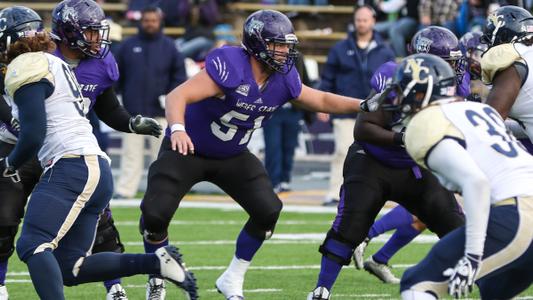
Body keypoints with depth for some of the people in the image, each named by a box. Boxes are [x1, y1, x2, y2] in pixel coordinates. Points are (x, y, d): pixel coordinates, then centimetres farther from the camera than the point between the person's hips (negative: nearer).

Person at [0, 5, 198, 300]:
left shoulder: (24, 69, -6)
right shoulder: (54, 63, 23)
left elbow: (33, 135, -13)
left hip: (71, 169, -10)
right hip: (98, 170, 10)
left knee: (32, 246, -20)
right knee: (69, 269, 9)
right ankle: (156, 262, 3)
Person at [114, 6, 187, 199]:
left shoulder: (169, 47, 4)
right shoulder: (128, 45, 6)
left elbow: (179, 75, 6)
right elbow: (116, 74, 9)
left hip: (159, 111, 0)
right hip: (133, 109, 0)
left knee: (161, 153, 3)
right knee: (131, 153, 0)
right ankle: (125, 190, 0)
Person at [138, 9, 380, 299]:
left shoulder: (283, 79, -9)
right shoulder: (230, 67, -31)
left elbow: (322, 100, 9)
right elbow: (178, 96, -40)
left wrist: (363, 105, -2)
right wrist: (177, 129, -58)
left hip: (232, 156, 6)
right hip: (187, 151, -6)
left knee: (268, 211, -8)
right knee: (155, 213, -17)